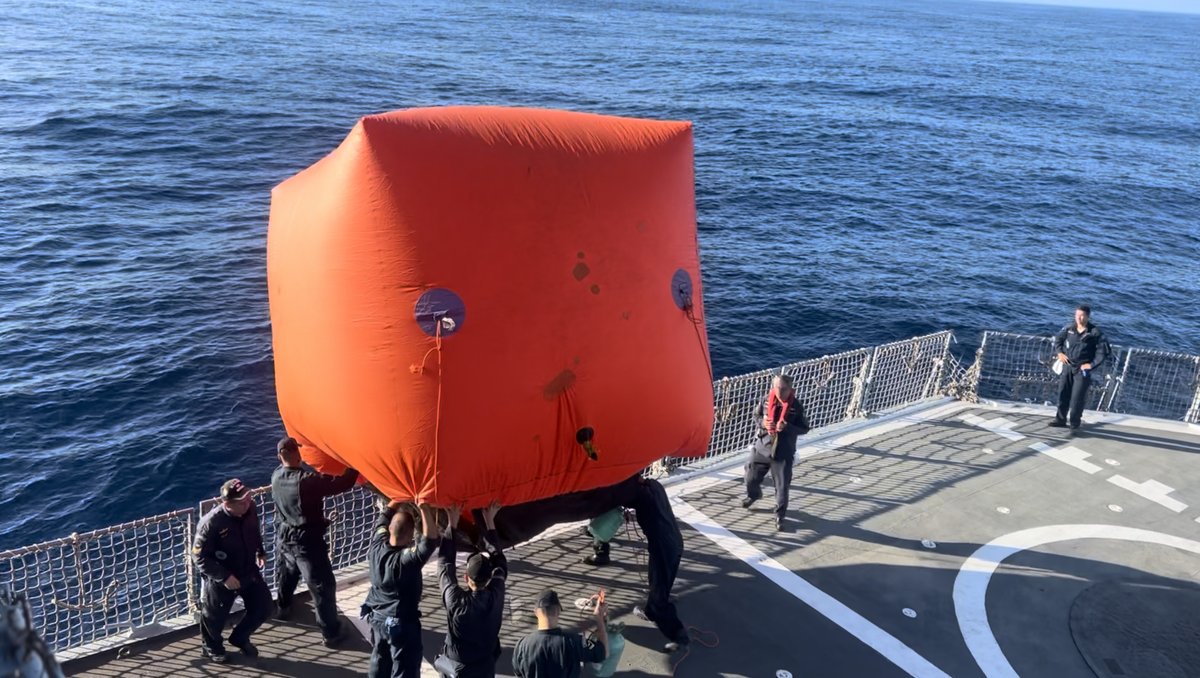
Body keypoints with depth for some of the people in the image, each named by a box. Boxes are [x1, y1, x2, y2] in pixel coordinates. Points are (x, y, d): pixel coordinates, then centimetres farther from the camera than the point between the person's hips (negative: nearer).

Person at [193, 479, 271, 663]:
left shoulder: (250, 509, -15)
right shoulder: (211, 523, -31)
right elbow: (199, 556, -22)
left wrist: (260, 552, 1)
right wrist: (224, 577, -26)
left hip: (249, 571, 5)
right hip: (220, 579, -5)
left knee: (263, 606, 11)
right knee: (215, 617, 16)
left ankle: (240, 638, 38)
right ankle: (212, 646, 48)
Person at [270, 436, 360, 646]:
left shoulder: (276, 476, -8)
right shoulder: (306, 480, -30)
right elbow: (341, 484, -31)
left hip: (284, 537, 7)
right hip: (306, 541, -7)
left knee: (285, 576, 31)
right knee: (323, 585, 3)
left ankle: (284, 608, 55)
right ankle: (331, 633, 10)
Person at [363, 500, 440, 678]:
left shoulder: (376, 546, -12)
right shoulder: (408, 558, -31)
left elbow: (385, 515, 1)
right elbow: (430, 540, -39)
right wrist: (424, 507, -35)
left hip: (377, 618, 7)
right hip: (402, 623, -7)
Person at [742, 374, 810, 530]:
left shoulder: (796, 406, -14)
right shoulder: (766, 401, -7)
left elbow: (804, 428, -7)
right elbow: (756, 417, 8)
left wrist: (787, 427, -24)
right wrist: (763, 423, -14)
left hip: (783, 453, -3)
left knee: (782, 486, 1)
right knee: (751, 477, 18)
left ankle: (780, 515, 21)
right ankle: (753, 495, 51)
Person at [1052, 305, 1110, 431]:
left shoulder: (1095, 332, -11)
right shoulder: (1069, 328, 1)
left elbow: (1103, 351, -9)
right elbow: (1058, 339, 17)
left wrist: (1092, 365, -14)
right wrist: (1060, 352, 2)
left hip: (1082, 370, -4)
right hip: (1067, 366, 5)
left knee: (1077, 398, -5)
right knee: (1063, 394, 11)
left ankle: (1074, 423, 7)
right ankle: (1060, 419, 24)